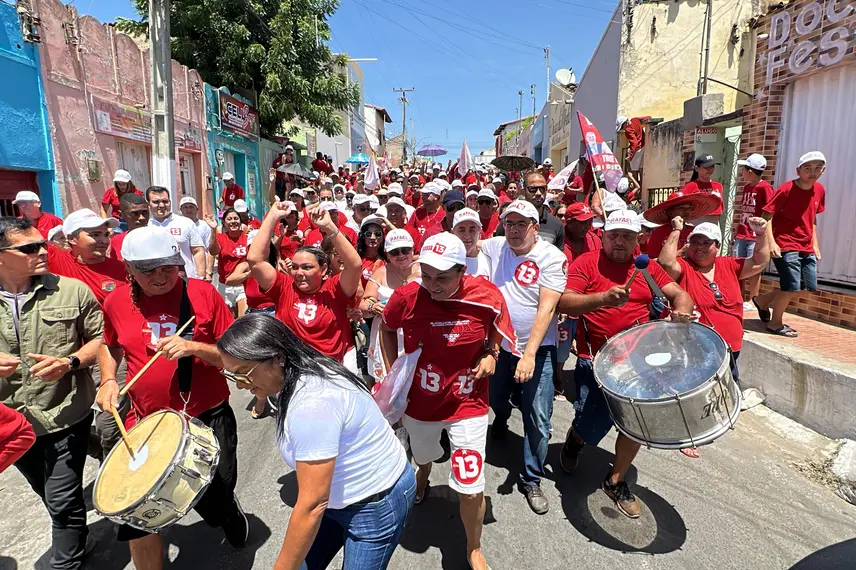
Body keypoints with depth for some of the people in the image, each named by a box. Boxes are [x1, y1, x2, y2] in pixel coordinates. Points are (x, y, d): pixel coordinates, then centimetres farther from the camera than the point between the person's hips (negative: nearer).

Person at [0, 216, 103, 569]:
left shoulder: (71, 290, -8)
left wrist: (70, 362, -20)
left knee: (62, 502, 2)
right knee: (52, 497, 23)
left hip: (66, 417, -3)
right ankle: (78, 540, 49)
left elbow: (100, 337, -3)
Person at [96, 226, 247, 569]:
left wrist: (194, 347, -25)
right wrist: (108, 380, 2)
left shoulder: (203, 294, -11)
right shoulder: (117, 302, -2)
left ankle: (231, 510, 47)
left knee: (213, 502, 8)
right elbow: (111, 345, 19)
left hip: (208, 418, -2)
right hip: (146, 419, 2)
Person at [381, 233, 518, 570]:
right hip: (418, 400, 2)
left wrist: (491, 354, -12)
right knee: (423, 455, 31)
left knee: (470, 489, 0)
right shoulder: (406, 296, -21)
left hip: (467, 404, -1)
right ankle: (422, 477, 71)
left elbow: (496, 328, 5)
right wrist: (392, 371, -2)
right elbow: (387, 329, 2)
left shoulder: (487, 296, -19)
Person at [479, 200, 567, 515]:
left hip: (537, 348, -3)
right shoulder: (494, 246, -1)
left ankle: (532, 480, 20)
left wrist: (529, 355, -25)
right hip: (498, 343, 4)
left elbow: (546, 308, -20)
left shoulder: (552, 257, -13)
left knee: (538, 420, -2)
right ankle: (501, 419, 60)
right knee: (494, 399, 22)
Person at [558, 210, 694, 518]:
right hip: (596, 360, -4)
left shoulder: (648, 267, 11)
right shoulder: (587, 262, -4)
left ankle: (616, 480, 30)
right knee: (593, 428, -7)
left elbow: (680, 294, 7)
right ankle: (575, 437, 33)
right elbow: (564, 302, -16)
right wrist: (603, 298, -32)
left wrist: (682, 311, -17)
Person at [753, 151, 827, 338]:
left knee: (810, 287, 8)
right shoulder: (786, 189, -12)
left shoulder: (820, 190, 8)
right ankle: (775, 323, 12)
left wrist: (815, 244, 15)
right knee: (792, 287, -7)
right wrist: (771, 242, -23)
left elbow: (813, 218, 19)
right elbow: (766, 216, -14)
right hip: (785, 246, -7)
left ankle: (763, 300, 24)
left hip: (806, 248, 8)